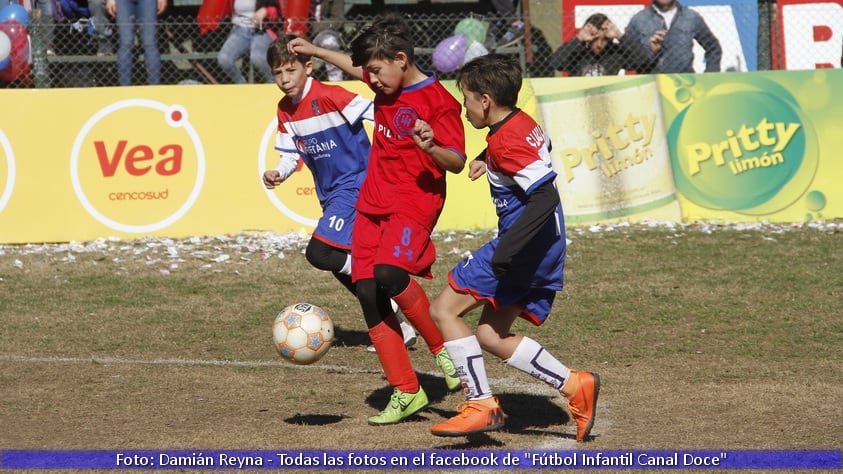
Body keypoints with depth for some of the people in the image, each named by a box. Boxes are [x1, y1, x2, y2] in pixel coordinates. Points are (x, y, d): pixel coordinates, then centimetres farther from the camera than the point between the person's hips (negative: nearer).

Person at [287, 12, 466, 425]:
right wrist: (316, 51, 35)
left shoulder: (438, 101, -14)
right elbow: (357, 68, 32)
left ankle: (442, 346, -9)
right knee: (369, 295, -1)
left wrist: (431, 147, -33)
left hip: (414, 204, -8)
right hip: (372, 204, 8)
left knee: (389, 273, -31)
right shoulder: (387, 85, 9)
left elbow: (457, 162, -14)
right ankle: (406, 392, 4)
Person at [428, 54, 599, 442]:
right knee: (491, 337, 13)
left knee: (444, 309, -4)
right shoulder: (523, 125, 12)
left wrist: (508, 249, -32)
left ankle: (482, 405, -8)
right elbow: (542, 149, 36)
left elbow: (545, 196, -27)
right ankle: (574, 386, 5)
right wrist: (487, 160, 26)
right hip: (545, 251, 10)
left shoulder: (506, 141, -18)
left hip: (526, 249, -10)